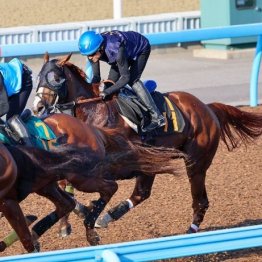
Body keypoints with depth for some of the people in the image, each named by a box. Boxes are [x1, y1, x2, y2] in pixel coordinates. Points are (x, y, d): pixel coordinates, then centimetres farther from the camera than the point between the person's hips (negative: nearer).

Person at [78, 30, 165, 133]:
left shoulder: (116, 50, -45)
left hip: (141, 49, -7)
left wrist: (107, 91, -45)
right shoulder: (93, 49, -24)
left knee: (132, 80, -23)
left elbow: (125, 77, -40)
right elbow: (96, 77, -14)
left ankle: (157, 117, -23)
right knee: (111, 81, -2)